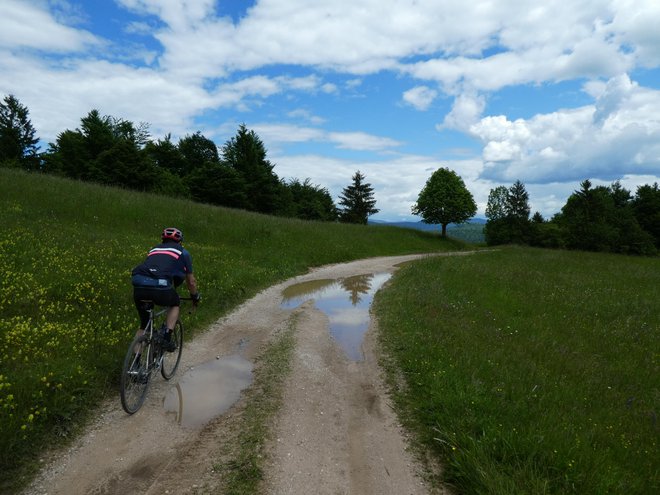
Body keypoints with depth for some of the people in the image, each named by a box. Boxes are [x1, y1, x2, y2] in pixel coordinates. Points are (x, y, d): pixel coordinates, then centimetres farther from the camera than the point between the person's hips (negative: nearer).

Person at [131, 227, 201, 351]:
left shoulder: (154, 249, 33)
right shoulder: (182, 252, 22)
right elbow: (191, 281, 26)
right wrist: (196, 297, 43)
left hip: (138, 286, 4)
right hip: (160, 286, -4)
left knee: (143, 326, 22)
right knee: (175, 304, 28)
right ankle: (167, 337, 13)